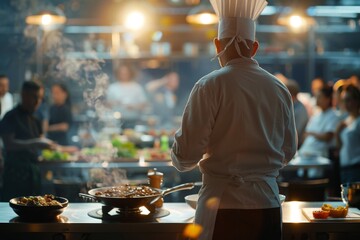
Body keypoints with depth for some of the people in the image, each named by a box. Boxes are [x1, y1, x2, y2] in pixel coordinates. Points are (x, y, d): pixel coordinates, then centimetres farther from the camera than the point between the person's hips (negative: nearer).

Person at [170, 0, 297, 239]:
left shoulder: (210, 86, -10)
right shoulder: (280, 89, 4)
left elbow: (185, 155, -11)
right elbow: (288, 152, 14)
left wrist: (179, 158, 12)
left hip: (223, 208, -4)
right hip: (268, 204, 5)